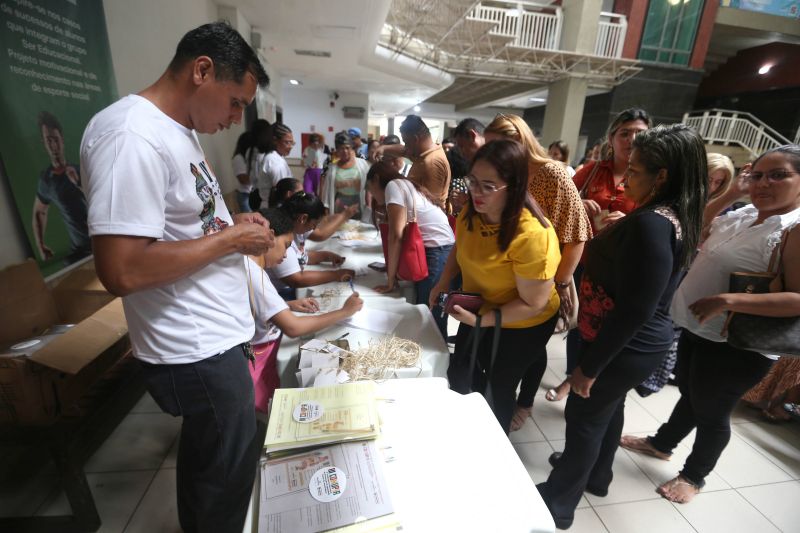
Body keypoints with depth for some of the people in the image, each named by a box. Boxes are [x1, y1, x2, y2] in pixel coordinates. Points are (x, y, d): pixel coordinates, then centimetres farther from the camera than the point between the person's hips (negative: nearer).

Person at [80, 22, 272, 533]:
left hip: (212, 336, 10)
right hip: (201, 352, -10)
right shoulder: (132, 136, -22)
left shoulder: (178, 130, 10)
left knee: (207, 457, 30)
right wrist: (231, 238, -19)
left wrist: (232, 221, 4)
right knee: (229, 470, 13)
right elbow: (123, 271, -28)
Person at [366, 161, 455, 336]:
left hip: (436, 255, -9)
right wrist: (392, 267, 30)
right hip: (442, 253, 9)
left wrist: (390, 280, -8)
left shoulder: (393, 185, -5)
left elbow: (396, 236, -14)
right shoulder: (406, 185, 22)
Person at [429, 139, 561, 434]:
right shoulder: (471, 212, -14)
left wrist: (481, 319, -32)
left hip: (521, 326, -6)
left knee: (498, 388, 17)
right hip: (478, 312, 7)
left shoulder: (532, 235, -35)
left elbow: (533, 303, -28)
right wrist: (444, 282, -8)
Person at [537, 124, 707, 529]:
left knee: (583, 417, 8)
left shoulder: (652, 224, -28)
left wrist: (589, 367, -21)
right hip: (635, 344, 9)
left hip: (625, 347, -9)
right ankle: (596, 476, 49)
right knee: (608, 408, 25)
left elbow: (634, 311, -27)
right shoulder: (674, 218, 4)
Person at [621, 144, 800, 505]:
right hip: (697, 329, 7)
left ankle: (694, 475, 37)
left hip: (737, 346, -7)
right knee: (689, 394, 25)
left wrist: (729, 301, -33)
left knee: (711, 412, 13)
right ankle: (662, 442, 47)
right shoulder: (739, 216, 5)